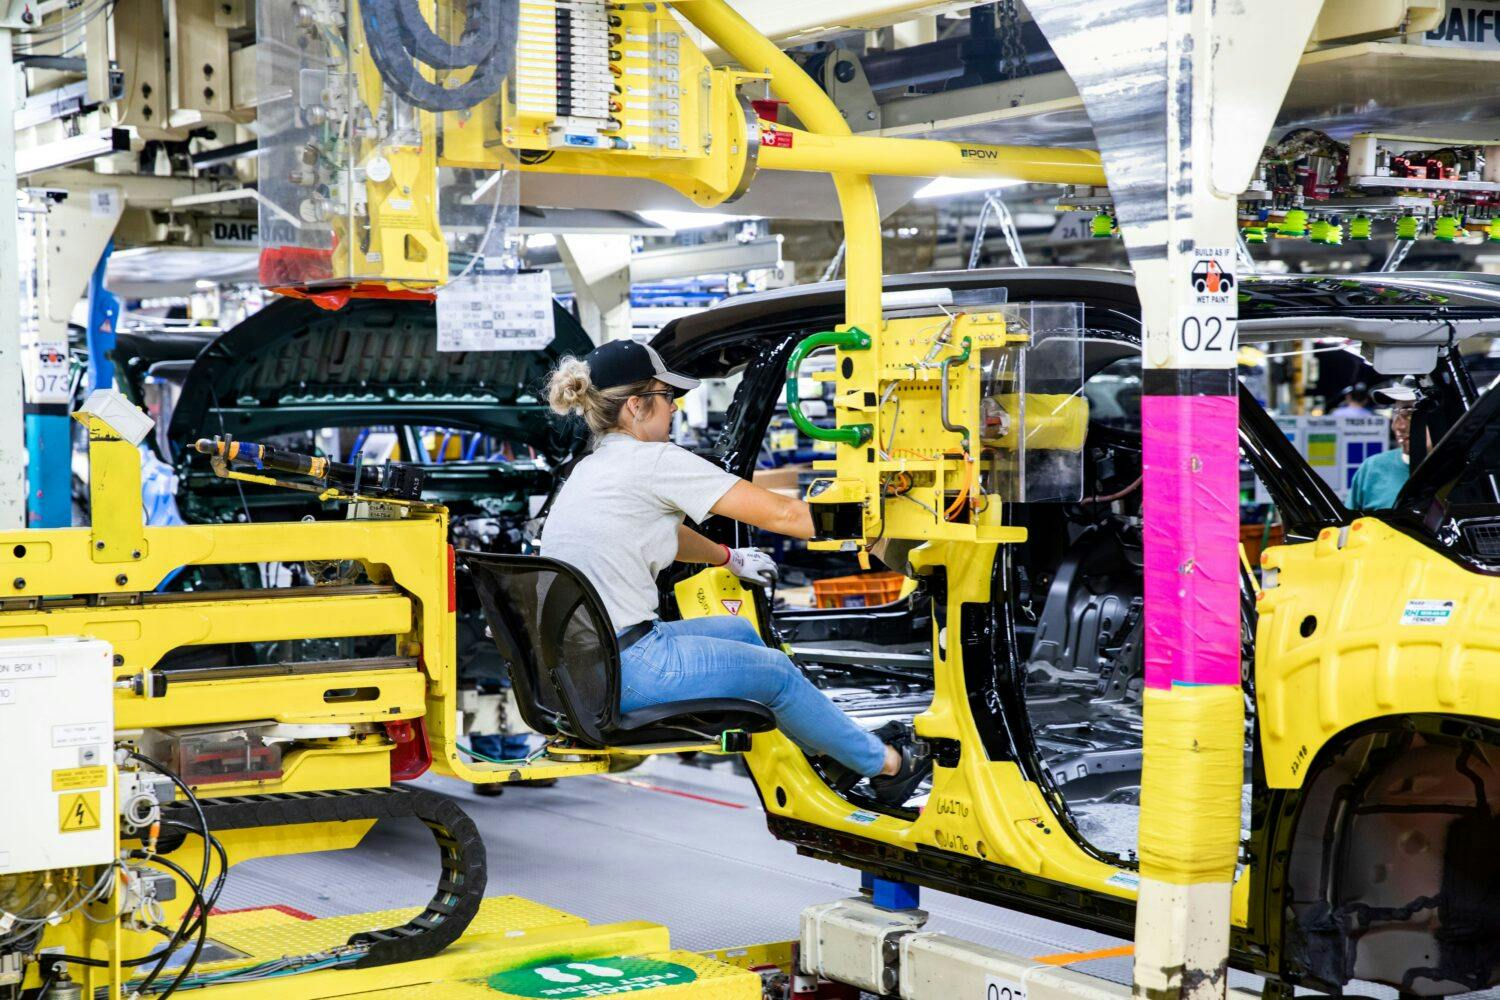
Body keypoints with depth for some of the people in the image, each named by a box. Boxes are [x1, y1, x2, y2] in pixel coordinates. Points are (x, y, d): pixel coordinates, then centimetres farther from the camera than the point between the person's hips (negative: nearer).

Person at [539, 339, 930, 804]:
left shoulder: (590, 469, 13)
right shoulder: (654, 461, -13)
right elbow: (781, 514, -12)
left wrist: (728, 557, 43)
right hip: (626, 670, -9)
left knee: (737, 631, 28)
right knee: (778, 673, 12)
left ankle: (832, 749, 41)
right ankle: (885, 763, 31)